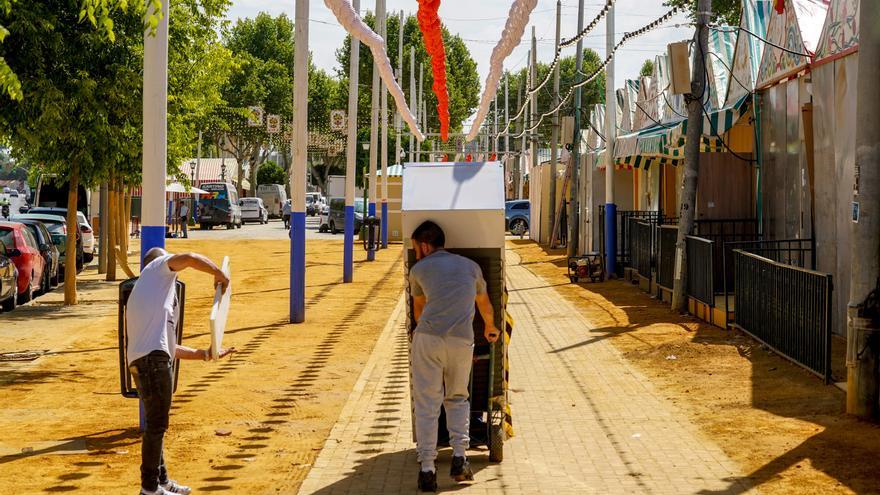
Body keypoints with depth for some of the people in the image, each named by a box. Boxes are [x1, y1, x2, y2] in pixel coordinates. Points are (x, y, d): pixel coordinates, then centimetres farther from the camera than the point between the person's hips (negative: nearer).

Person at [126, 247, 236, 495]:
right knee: (157, 424, -3)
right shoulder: (158, 266, 12)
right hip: (153, 359, -9)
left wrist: (205, 354, 31)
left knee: (156, 423, 20)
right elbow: (190, 258, -10)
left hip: (142, 362, 9)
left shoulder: (138, 294, 32)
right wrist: (220, 275, 5)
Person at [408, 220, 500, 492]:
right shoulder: (470, 266, 21)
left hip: (428, 338, -2)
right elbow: (485, 304, 38)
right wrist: (490, 328, 58)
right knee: (457, 398, 21)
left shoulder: (419, 269, 16)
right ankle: (459, 456, 4)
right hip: (462, 340, 2)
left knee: (426, 404, 4)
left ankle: (427, 469, -2)